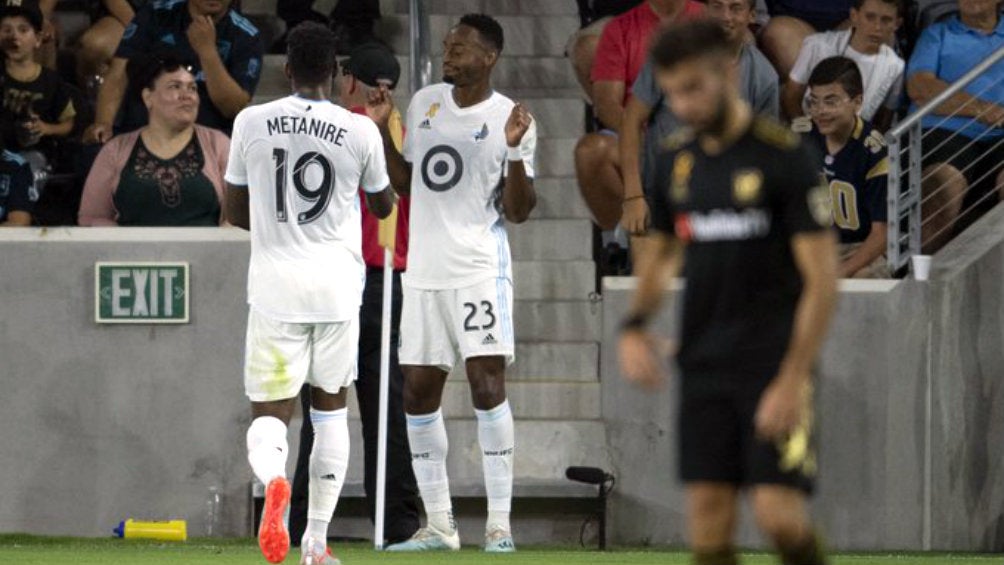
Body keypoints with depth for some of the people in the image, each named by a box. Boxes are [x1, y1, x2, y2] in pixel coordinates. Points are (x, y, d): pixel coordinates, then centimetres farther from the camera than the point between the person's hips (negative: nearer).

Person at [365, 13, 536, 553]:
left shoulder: (511, 118, -5)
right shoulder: (424, 103, 10)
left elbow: (518, 211, -6)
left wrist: (514, 149, -19)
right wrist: (382, 128, 9)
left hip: (479, 267, -6)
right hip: (424, 268, 6)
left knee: (487, 383, -13)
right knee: (418, 392, 5)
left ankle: (499, 524, -11)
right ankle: (438, 524, 14)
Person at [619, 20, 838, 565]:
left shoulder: (784, 157, -9)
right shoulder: (676, 162, 9)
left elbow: (821, 279, -11)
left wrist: (791, 381, -17)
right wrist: (635, 326, 5)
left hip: (773, 363, -5)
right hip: (703, 369, 6)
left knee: (777, 514, -15)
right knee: (708, 519, -1)